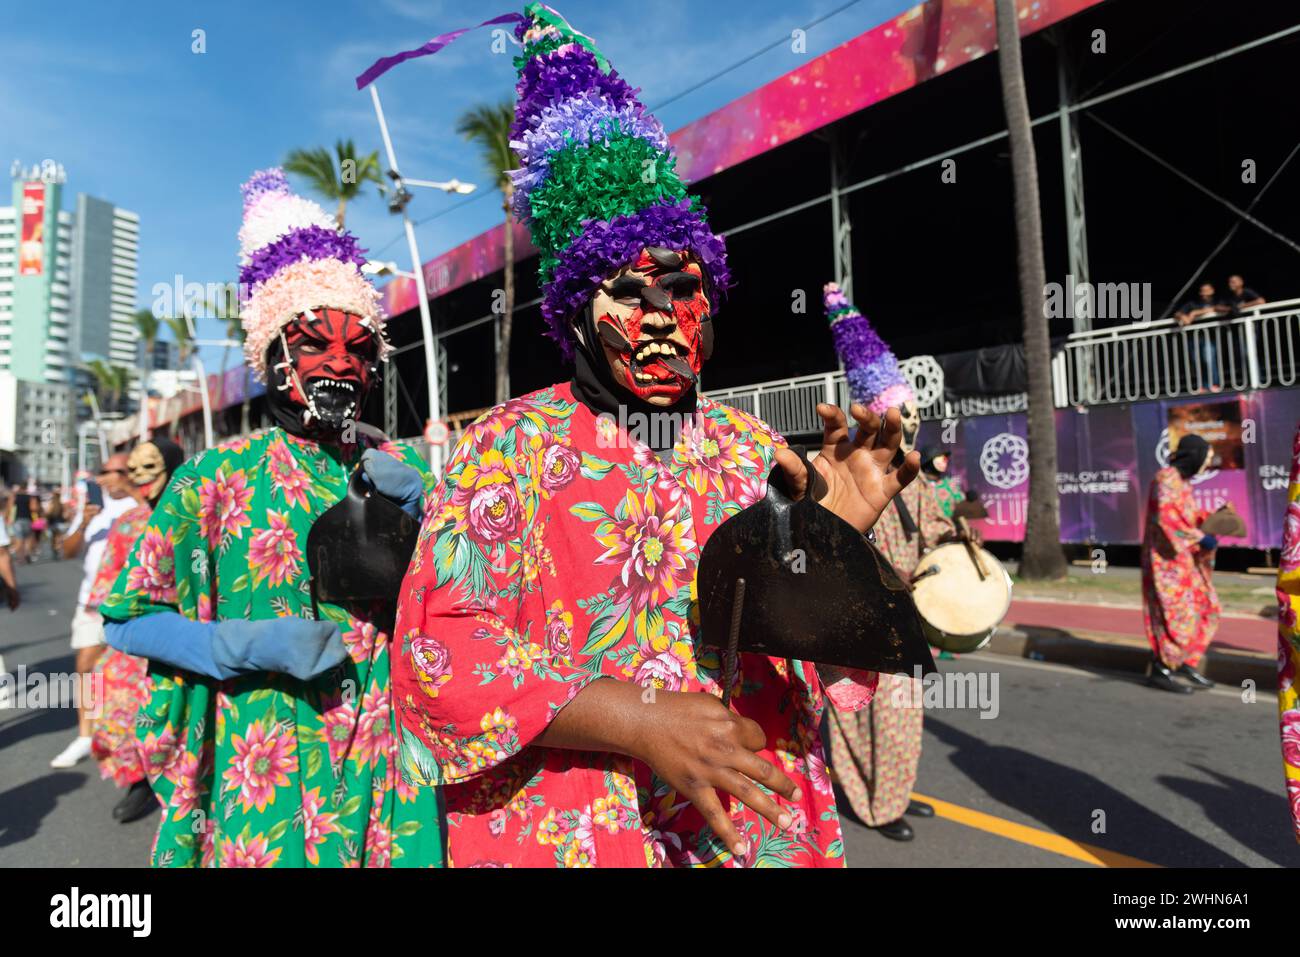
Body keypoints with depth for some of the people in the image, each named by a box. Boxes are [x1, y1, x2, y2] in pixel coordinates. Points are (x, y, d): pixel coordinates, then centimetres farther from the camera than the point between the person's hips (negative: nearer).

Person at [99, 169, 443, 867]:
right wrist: (250, 644, -16)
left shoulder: (404, 471, 2)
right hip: (266, 775, -2)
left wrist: (420, 516, -11)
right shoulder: (217, 477, -4)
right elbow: (128, 618, 1)